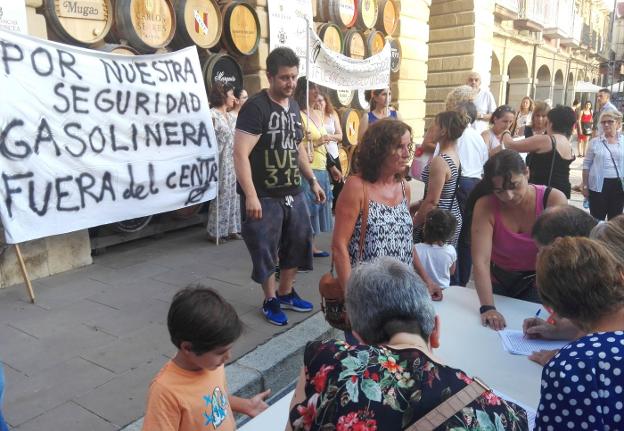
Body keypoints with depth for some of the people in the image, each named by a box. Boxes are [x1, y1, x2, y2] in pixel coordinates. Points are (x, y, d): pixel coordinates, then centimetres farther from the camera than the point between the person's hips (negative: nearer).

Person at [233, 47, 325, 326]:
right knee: (265, 251, 4)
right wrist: (251, 196, -26)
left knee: (299, 244, 15)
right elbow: (240, 154, -20)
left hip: (294, 194, 8)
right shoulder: (255, 107, -13)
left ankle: (286, 294, 34)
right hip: (265, 197, -7)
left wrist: (312, 181, 18)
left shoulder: (293, 107, 11)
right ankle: (270, 301, 25)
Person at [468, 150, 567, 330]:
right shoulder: (485, 206, -22)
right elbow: (481, 260, -29)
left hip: (537, 282, 0)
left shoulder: (554, 200, -21)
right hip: (497, 282, 0)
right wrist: (487, 307, -38)